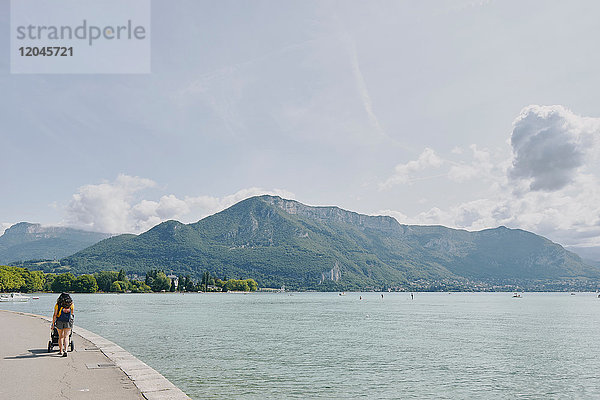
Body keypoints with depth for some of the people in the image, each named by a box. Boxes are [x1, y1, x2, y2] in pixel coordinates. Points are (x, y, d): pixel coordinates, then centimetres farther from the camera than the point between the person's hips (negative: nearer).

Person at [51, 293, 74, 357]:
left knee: (61, 336, 16)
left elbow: (55, 315, -6)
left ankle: (61, 351, 21)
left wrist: (53, 324, -1)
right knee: (66, 337, 1)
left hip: (59, 323, 1)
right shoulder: (71, 304, 1)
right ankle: (65, 350, -16)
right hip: (68, 323, 0)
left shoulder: (58, 305, -3)